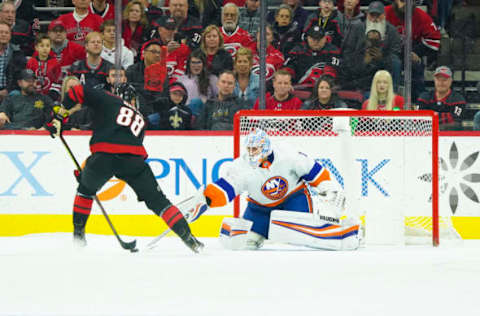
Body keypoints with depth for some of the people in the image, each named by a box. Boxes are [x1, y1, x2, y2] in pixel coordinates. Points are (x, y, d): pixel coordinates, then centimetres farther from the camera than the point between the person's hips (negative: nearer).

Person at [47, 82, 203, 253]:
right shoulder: (140, 118, 32)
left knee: (86, 188, 29)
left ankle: (78, 231, 29)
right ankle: (187, 236, -1)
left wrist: (65, 109, 24)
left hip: (104, 156, -1)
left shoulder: (107, 99, 20)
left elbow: (79, 91, 10)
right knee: (156, 200, 9)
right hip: (133, 158, 1)